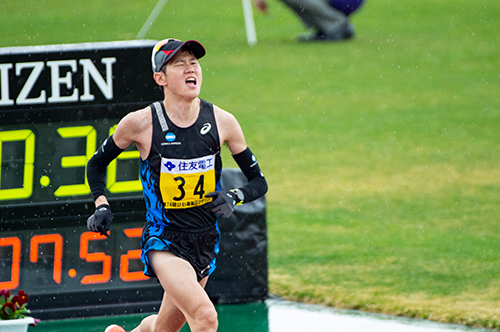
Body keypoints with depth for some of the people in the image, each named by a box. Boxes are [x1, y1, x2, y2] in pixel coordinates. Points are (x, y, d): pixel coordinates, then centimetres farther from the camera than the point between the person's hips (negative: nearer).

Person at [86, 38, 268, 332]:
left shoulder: (222, 122, -5)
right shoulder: (140, 124, -11)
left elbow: (259, 182, 4)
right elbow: (97, 164, 7)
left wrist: (233, 198, -16)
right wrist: (102, 206, -9)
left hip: (206, 241, 4)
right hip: (164, 239, -4)